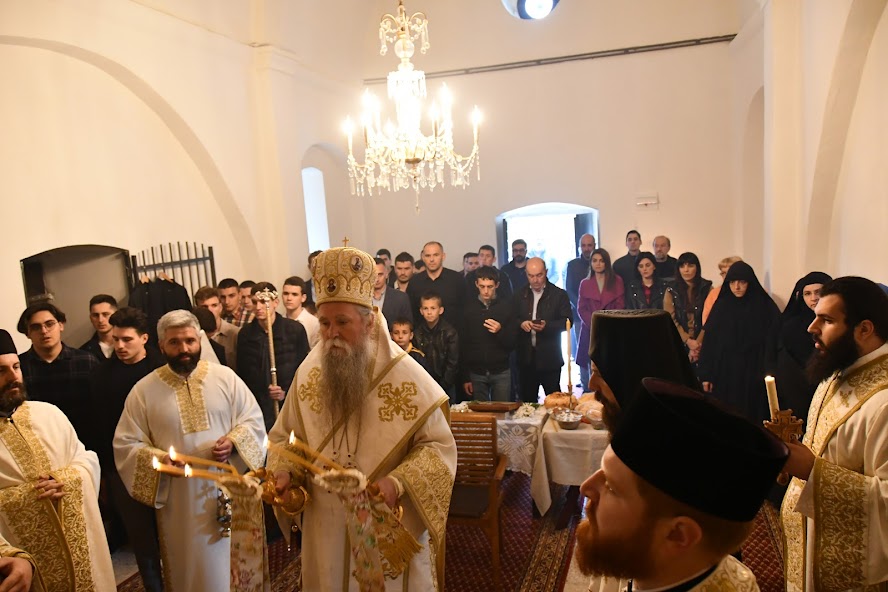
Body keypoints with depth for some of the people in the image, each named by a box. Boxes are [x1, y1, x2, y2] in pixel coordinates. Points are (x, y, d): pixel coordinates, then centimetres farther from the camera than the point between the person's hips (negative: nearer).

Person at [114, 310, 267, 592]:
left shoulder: (225, 376, -2)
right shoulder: (144, 390, -2)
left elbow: (253, 420, 1)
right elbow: (126, 445, -1)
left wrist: (233, 442, -17)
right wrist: (158, 459, -18)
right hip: (179, 499, 0)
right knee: (189, 567, 14)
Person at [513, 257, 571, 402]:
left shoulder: (559, 294, 0)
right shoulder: (519, 295, 9)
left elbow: (567, 321, -5)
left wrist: (547, 326, -21)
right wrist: (521, 323, -10)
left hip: (550, 358, -3)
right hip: (526, 358, 3)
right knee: (527, 400, 10)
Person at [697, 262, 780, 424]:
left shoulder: (767, 308, -2)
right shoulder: (721, 307, 4)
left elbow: (772, 345, -5)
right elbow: (709, 342, 2)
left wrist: (769, 376, -13)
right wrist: (706, 375, -2)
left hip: (752, 375, -2)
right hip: (724, 373, 2)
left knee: (751, 419, 2)